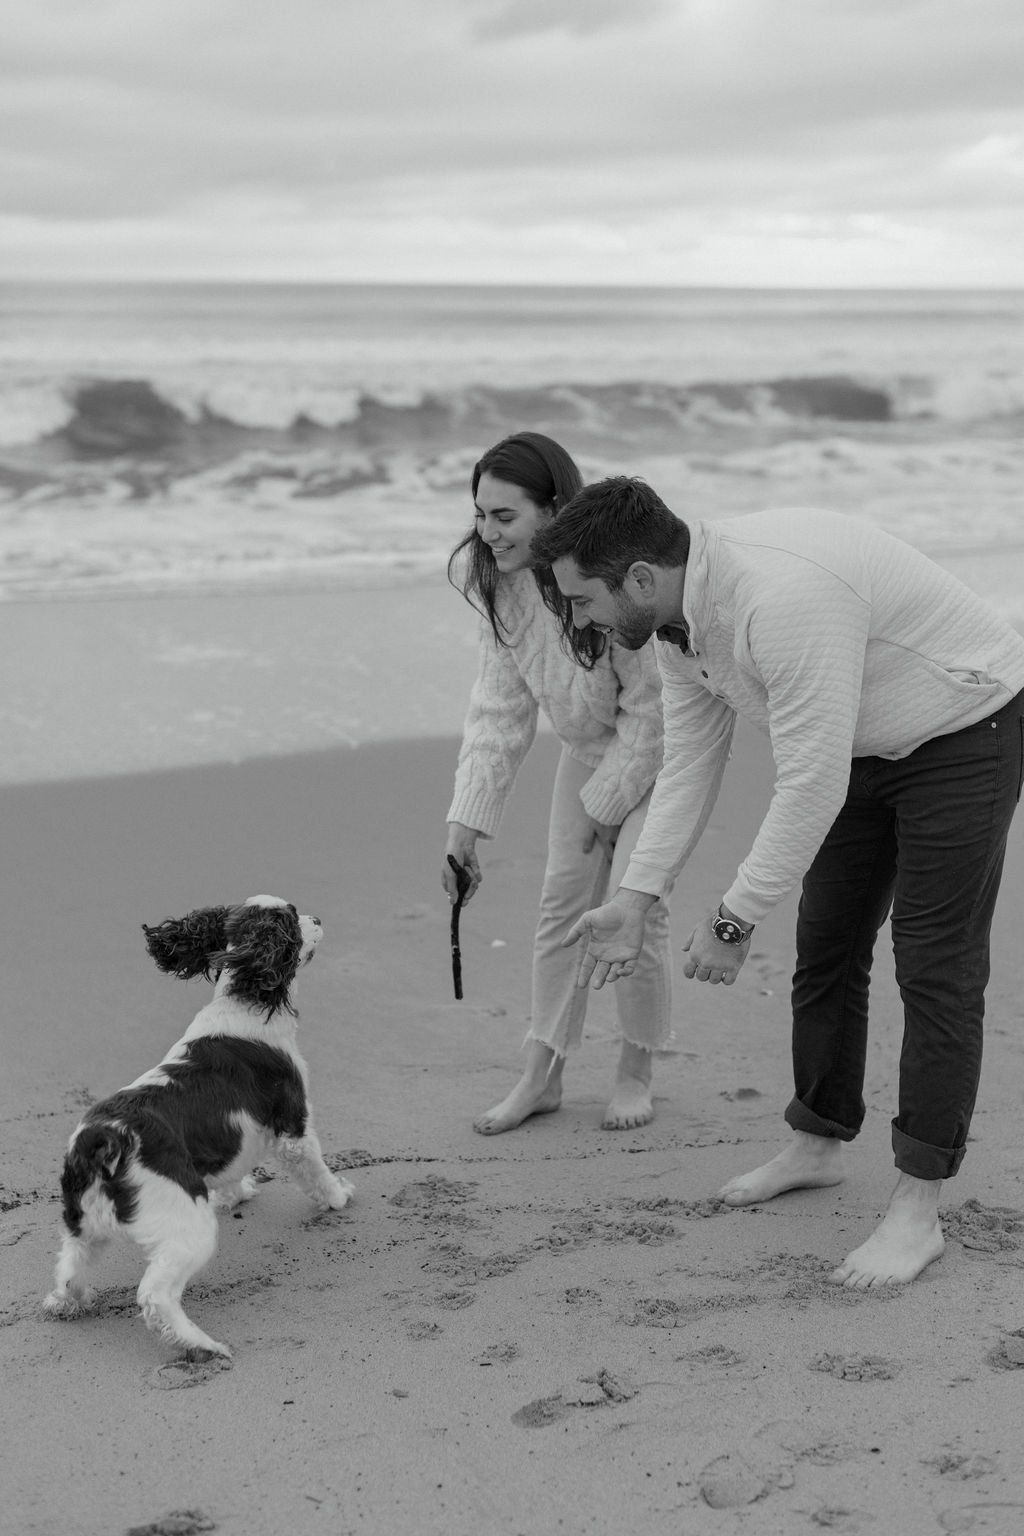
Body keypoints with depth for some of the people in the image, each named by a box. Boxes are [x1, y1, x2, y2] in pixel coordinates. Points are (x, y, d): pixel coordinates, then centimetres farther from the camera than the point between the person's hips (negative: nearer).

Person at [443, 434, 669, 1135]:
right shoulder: (499, 584, -15)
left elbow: (651, 707, -24)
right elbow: (500, 708, -9)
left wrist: (605, 802, -16)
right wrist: (467, 822, -13)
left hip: (659, 748, -6)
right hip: (588, 749, 6)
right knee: (562, 900, 5)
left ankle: (637, 1072, 9)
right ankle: (542, 1076, 15)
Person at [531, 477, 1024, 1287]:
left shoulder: (782, 597, -38)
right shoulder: (679, 618, -8)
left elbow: (811, 783, -34)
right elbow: (689, 764, 2)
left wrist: (735, 920, -26)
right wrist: (634, 899, -3)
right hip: (865, 745, 9)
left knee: (937, 969, -7)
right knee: (826, 947, 14)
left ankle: (917, 1213, -1)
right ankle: (818, 1144, 31)